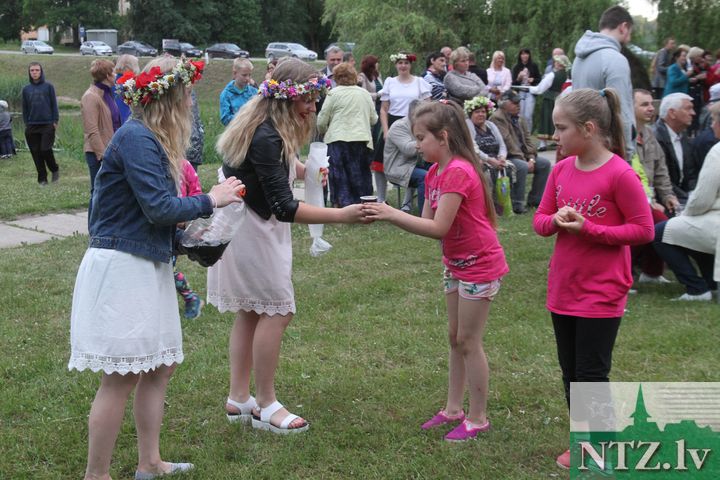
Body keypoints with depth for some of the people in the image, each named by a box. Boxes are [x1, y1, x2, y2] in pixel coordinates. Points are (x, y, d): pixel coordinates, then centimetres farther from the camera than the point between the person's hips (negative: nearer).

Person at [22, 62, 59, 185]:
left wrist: (55, 121, -4)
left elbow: (54, 104, 1)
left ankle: (55, 170, 15)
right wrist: (26, 123, 7)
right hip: (32, 126, 3)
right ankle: (42, 179, 11)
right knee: (36, 153, 3)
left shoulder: (48, 86, 1)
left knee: (45, 150, -11)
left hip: (47, 125, -3)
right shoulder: (26, 89, 9)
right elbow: (25, 108, 13)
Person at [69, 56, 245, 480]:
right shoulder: (136, 138, -16)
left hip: (147, 266, 10)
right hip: (121, 267, -10)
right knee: (122, 377, -4)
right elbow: (159, 208, -19)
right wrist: (210, 201, -7)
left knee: (161, 365, 15)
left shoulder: (151, 139, 13)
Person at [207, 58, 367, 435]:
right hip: (250, 230, -10)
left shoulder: (264, 126, 4)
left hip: (250, 228, 10)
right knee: (277, 310, -5)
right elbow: (285, 208, -30)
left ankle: (238, 398, 23)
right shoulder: (266, 138, -27)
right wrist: (341, 216, -32)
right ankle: (265, 406, 5)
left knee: (250, 313, 14)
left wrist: (304, 170, 6)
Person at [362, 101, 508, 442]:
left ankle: (478, 418, 13)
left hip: (479, 265, -10)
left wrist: (392, 214, -28)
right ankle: (453, 409, 27)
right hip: (456, 264, 10)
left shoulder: (458, 172, -25)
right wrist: (389, 214, -15)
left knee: (469, 342, 0)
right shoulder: (434, 173, 5)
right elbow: (426, 221, 0)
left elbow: (438, 228, -29)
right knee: (455, 338, 16)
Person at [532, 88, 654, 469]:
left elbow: (643, 229, -13)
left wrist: (588, 228, -21)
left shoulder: (620, 174, -17)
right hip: (563, 289, 7)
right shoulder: (561, 170, 2)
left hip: (601, 293, -7)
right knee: (571, 372, 16)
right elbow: (540, 220, 8)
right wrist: (556, 220, -15)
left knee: (592, 374, 0)